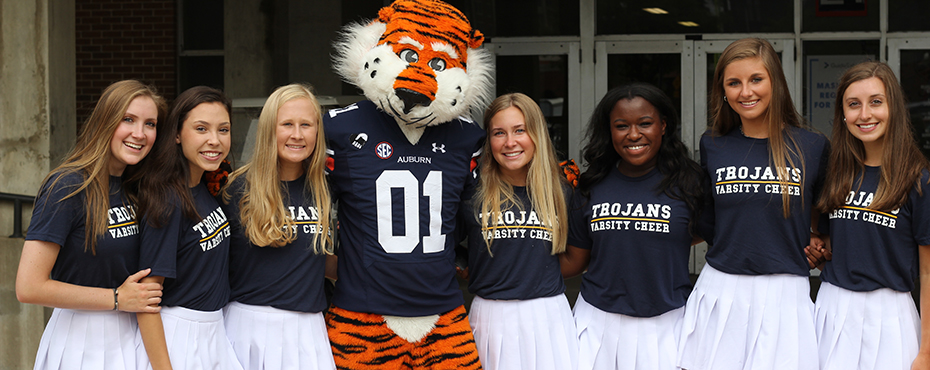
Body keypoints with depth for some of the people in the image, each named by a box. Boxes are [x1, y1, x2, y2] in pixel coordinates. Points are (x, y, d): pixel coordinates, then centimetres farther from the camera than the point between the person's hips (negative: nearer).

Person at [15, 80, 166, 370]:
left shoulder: (133, 187, 8)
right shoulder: (68, 188, -15)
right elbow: (29, 287, -20)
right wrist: (117, 299, -15)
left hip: (129, 335, 7)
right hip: (81, 342, -7)